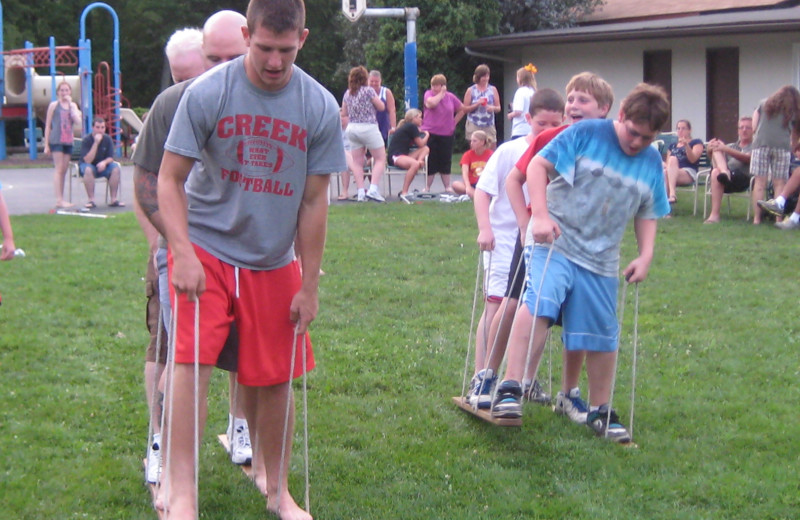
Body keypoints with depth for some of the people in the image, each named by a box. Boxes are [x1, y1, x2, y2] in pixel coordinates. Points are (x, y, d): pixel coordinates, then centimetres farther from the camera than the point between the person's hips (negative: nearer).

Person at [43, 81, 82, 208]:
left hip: (68, 141, 5)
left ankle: (61, 199, 12)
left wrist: (71, 105, -7)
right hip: (56, 140, -5)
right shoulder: (54, 105, 1)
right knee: (59, 169, -10)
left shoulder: (73, 105, 12)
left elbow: (78, 122, -4)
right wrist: (46, 144, -3)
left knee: (64, 170, 7)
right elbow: (48, 125, 1)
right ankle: (59, 200, -13)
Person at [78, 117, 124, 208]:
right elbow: (87, 160, -27)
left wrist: (104, 162, -30)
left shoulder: (107, 139, -6)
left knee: (116, 168, -25)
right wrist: (96, 143, -32)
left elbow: (110, 158, -5)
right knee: (88, 169, -37)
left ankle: (114, 199, -20)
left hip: (102, 166, 3)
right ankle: (91, 200, -33)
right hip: (89, 165, -3)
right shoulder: (86, 140, -17)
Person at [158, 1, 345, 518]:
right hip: (205, 249, -2)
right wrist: (182, 252, -19)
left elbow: (314, 201, 0)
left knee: (274, 380, 8)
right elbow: (171, 178, -7)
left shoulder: (321, 107, -6)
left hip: (273, 262, 2)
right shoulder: (207, 92, -12)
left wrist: (309, 286, 1)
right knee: (192, 362, -17)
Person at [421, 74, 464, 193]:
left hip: (447, 134, 2)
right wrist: (441, 94, -13)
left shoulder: (450, 97, 6)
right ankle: (427, 188, 5)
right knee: (430, 162, -1)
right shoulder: (428, 94, -2)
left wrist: (454, 122, 8)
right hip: (430, 134, -2)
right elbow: (431, 103, -26)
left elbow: (461, 110, 18)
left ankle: (447, 187, 13)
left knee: (445, 161, 7)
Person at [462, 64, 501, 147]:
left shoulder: (493, 89, 9)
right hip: (474, 127, -2)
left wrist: (493, 108, -13)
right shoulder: (471, 90, 4)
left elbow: (499, 108, 10)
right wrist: (477, 104, -13)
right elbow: (465, 109, 2)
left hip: (489, 127, 2)